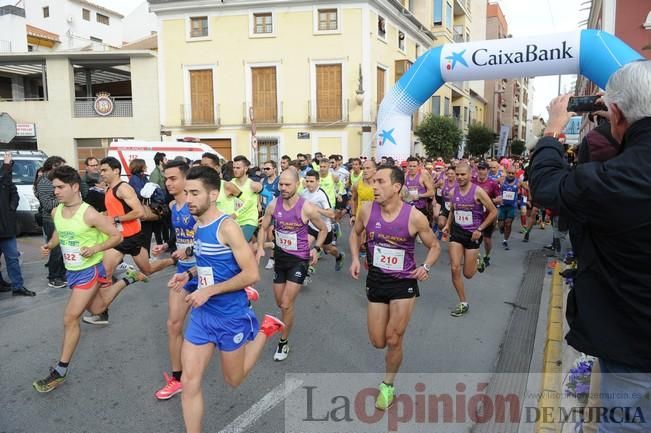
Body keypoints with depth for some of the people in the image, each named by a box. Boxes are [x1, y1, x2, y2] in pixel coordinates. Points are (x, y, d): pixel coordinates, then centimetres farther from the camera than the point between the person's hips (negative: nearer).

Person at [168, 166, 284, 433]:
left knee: (233, 380, 15)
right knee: (189, 383, 4)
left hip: (231, 316, -6)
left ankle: (265, 329, 31)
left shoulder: (227, 226, -20)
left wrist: (209, 291, -23)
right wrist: (189, 274, 1)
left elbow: (251, 274, -23)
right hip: (202, 315, 6)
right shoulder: (198, 225, 4)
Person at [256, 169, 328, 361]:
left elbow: (323, 229, -2)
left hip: (299, 260, -4)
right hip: (280, 257, 5)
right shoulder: (273, 205, -9)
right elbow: (264, 228, 5)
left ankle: (284, 342, 12)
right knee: (280, 302, 18)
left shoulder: (307, 208, -18)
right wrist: (260, 248, -10)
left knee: (286, 304, -8)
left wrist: (316, 248, -15)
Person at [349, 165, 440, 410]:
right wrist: (355, 258, -3)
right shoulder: (367, 210, -11)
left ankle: (387, 385, 28)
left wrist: (426, 267, -20)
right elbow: (355, 233, 11)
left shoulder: (415, 217, -19)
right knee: (378, 342, 9)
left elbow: (434, 247, -2)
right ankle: (394, 327, 47)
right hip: (376, 281, 3)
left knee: (393, 341, 2)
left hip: (404, 284, -3)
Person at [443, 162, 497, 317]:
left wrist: (480, 229, -13)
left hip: (473, 234, -3)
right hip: (457, 232, 4)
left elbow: (493, 212, -9)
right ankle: (463, 303, 8)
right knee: (455, 269, -7)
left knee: (468, 274, 4)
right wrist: (447, 225, 4)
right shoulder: (452, 192, 0)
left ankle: (476, 259, 41)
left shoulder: (478, 191, -15)